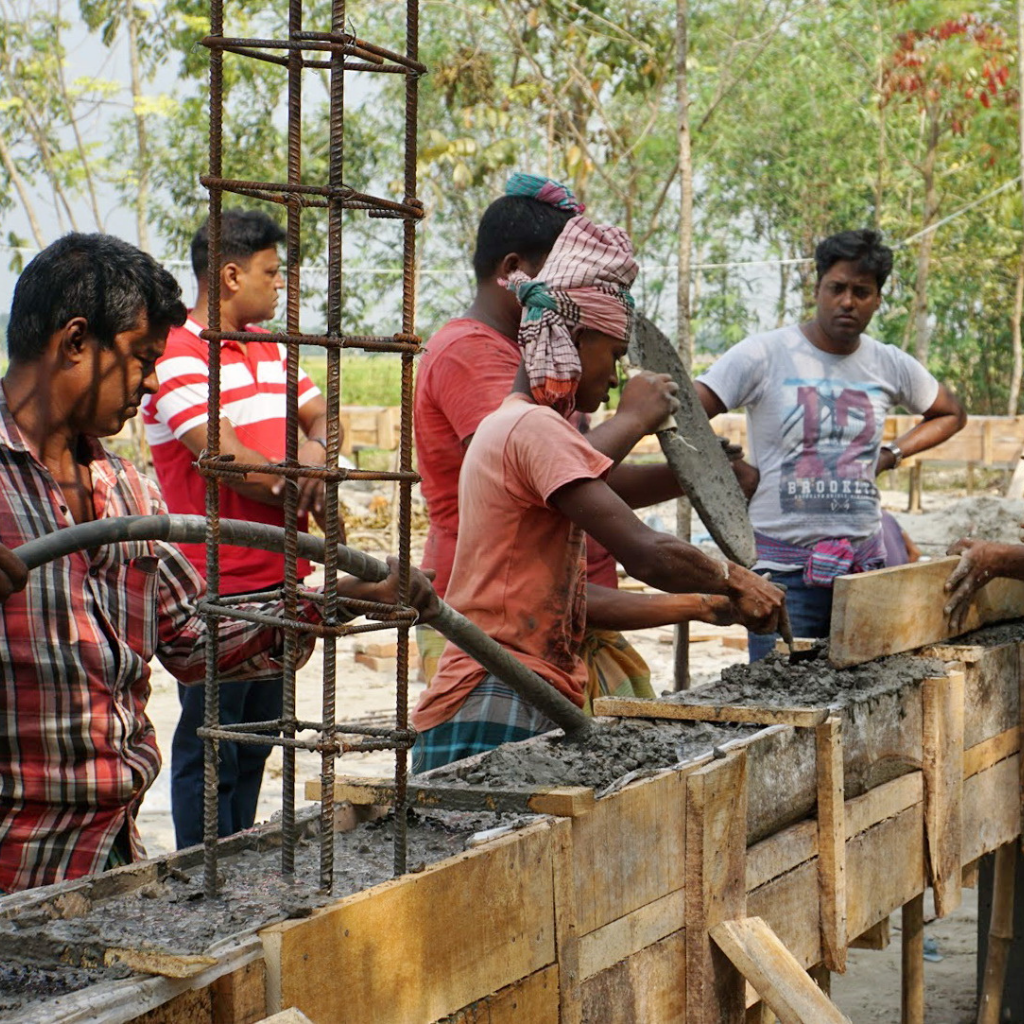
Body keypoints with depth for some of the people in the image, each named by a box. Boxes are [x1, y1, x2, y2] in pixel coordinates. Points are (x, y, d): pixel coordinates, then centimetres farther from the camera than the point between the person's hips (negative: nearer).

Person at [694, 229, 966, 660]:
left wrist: (892, 454, 12)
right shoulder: (763, 355, -4)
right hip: (783, 567, -4)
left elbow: (950, 415, 27)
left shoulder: (891, 366, 10)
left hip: (865, 561, 4)